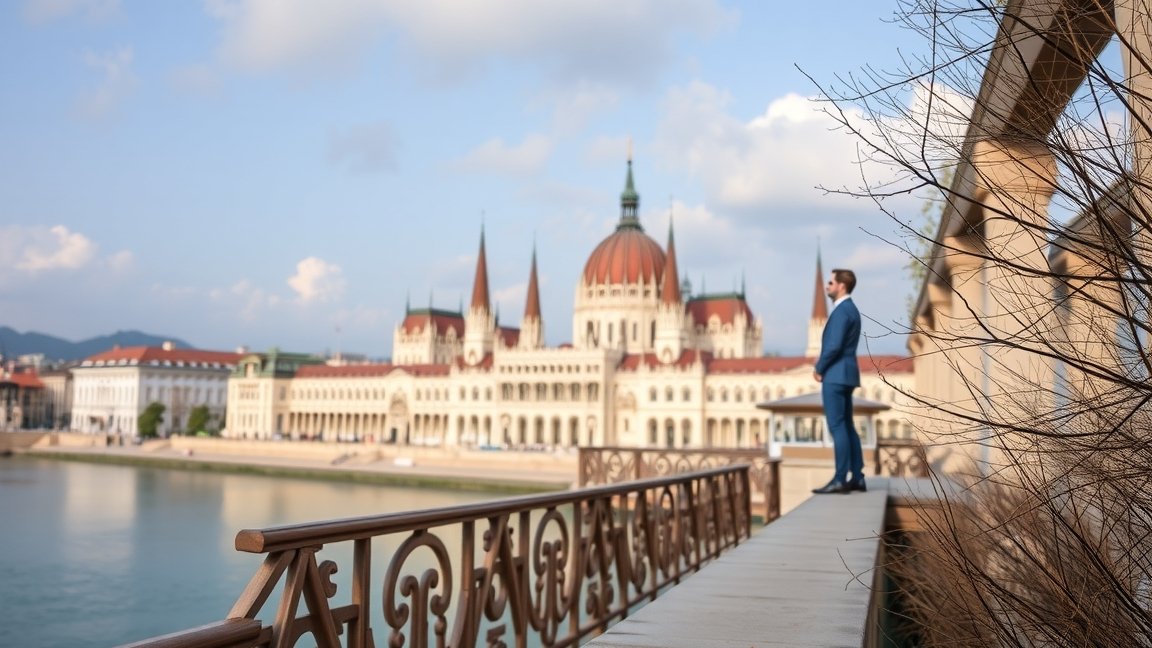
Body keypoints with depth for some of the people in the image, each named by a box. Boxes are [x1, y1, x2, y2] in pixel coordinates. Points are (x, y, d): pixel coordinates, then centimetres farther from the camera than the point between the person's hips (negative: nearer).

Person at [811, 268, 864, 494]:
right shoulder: (850, 309, 18)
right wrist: (823, 367, 11)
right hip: (845, 374, 10)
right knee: (847, 426, 11)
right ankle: (857, 478, 13)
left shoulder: (841, 310, -14)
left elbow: (834, 346, -22)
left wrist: (819, 369, -9)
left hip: (835, 375, -10)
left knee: (837, 427, -9)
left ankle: (840, 479, -8)